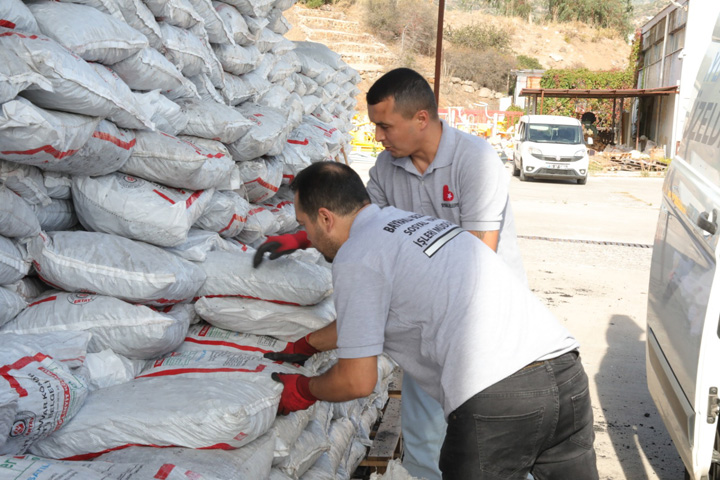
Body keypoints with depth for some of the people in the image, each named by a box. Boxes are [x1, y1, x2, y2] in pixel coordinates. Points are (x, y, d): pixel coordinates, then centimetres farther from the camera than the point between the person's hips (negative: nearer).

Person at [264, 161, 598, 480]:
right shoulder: (410, 220, 24)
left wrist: (304, 391, 23)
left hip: (495, 398, -8)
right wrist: (306, 344, 53)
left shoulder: (354, 259, -1)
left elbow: (358, 381, 2)